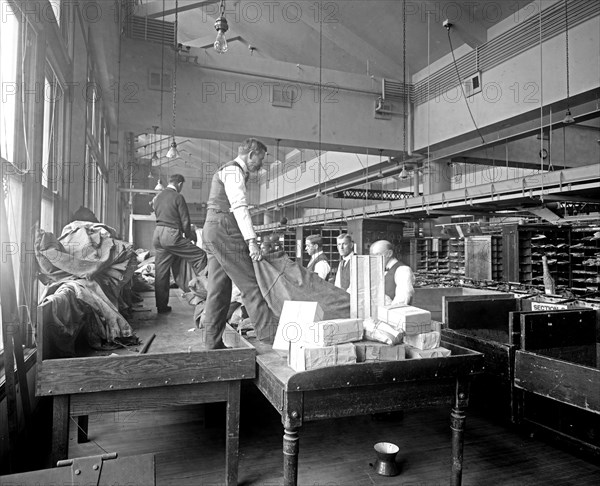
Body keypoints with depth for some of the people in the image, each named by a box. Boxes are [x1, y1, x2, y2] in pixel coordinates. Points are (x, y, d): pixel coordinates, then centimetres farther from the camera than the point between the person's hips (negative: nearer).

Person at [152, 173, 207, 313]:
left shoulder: (157, 196, 16)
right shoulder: (178, 197, -6)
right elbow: (185, 221, -7)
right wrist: (189, 236, 9)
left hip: (157, 233, 8)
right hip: (171, 235, -8)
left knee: (161, 272, 10)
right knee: (200, 255, -1)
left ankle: (161, 306, 15)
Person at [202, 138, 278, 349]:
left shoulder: (229, 171, 26)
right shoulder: (233, 170, -6)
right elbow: (239, 207, -18)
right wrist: (251, 241, -24)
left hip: (212, 231, 10)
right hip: (223, 230, -10)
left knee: (218, 288, 8)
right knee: (250, 284, -10)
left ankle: (213, 341, 12)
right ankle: (269, 333, -9)